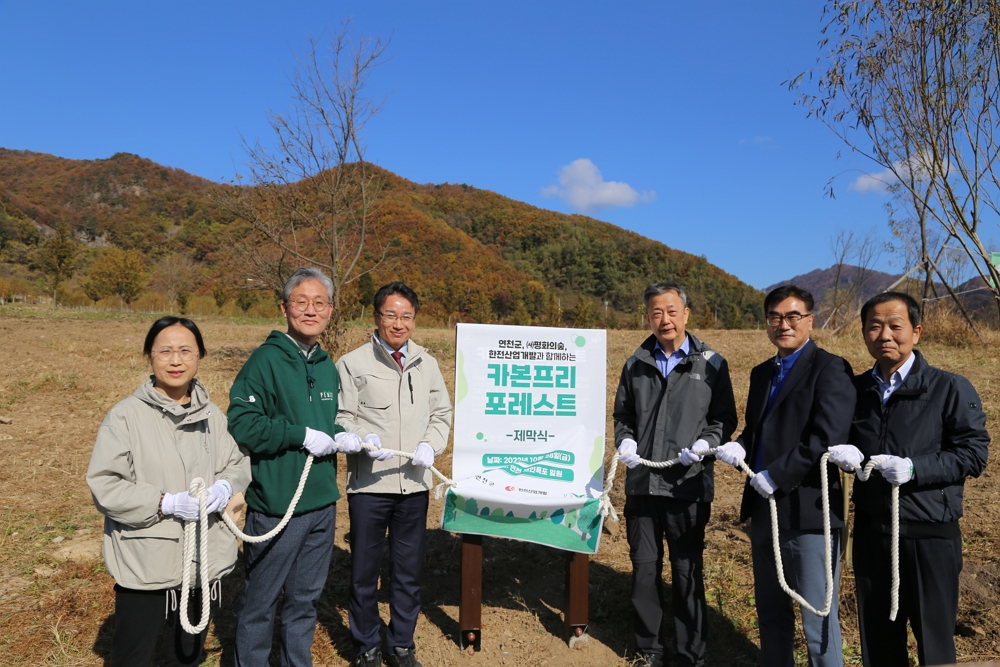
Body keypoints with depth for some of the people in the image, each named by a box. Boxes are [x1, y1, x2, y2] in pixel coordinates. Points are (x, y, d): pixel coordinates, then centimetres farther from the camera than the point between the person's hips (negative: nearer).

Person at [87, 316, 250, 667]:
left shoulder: (211, 414, 2)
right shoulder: (127, 416, -13)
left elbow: (239, 463, 9)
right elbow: (104, 486, -15)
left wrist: (226, 485, -13)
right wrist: (167, 503, -23)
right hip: (145, 565, -4)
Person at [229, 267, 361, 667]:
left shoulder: (328, 367, 9)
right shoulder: (266, 360, -13)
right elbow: (241, 423, -20)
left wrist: (340, 437, 0)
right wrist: (302, 435, -20)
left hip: (322, 504, 7)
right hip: (276, 506, -6)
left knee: (305, 598, 20)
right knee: (261, 601, 10)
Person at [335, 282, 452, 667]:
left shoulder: (427, 364, 8)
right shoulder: (353, 364, -5)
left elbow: (442, 414, 11)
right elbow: (341, 418, -4)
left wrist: (431, 446, -6)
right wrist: (364, 439, -22)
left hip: (414, 484, 3)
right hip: (369, 484, -3)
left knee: (409, 572, 15)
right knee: (364, 572, 10)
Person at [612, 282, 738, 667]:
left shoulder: (711, 364, 1)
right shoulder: (636, 364, 10)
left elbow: (725, 418, 3)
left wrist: (706, 443, -15)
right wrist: (624, 441, -2)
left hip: (689, 485, -3)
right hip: (641, 482, 3)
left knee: (687, 570, 7)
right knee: (644, 566, 11)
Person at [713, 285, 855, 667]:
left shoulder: (830, 369, -10)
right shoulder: (762, 373, 14)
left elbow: (827, 438, -20)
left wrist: (775, 476, -19)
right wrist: (739, 448, -2)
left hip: (807, 511, -7)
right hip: (764, 508, 8)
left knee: (817, 619, 5)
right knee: (770, 612, 21)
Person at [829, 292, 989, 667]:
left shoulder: (950, 389, -6)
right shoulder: (856, 390, 6)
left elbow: (973, 453, -9)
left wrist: (915, 468, -23)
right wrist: (845, 453, -7)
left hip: (930, 535, -4)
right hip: (871, 532, 4)